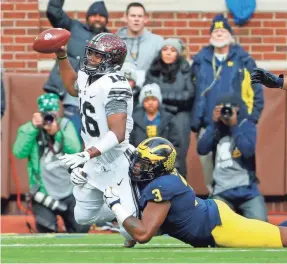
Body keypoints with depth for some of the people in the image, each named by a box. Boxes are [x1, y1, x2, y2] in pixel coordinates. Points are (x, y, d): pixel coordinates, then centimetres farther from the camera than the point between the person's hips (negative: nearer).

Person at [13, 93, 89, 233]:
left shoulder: (66, 125, 2)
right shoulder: (29, 130, -5)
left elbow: (75, 150, -12)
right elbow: (19, 152, -20)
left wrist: (57, 132, -25)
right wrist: (33, 127, -25)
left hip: (69, 192, 3)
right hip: (44, 194, -3)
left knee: (81, 228, 6)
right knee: (46, 227, -17)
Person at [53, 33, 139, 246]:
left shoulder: (113, 86, -24)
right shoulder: (87, 77, 3)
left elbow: (117, 135, -31)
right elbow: (73, 87, 31)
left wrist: (85, 156, -38)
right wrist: (61, 56, 23)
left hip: (116, 165, -9)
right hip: (95, 164, 9)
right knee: (84, 217, 17)